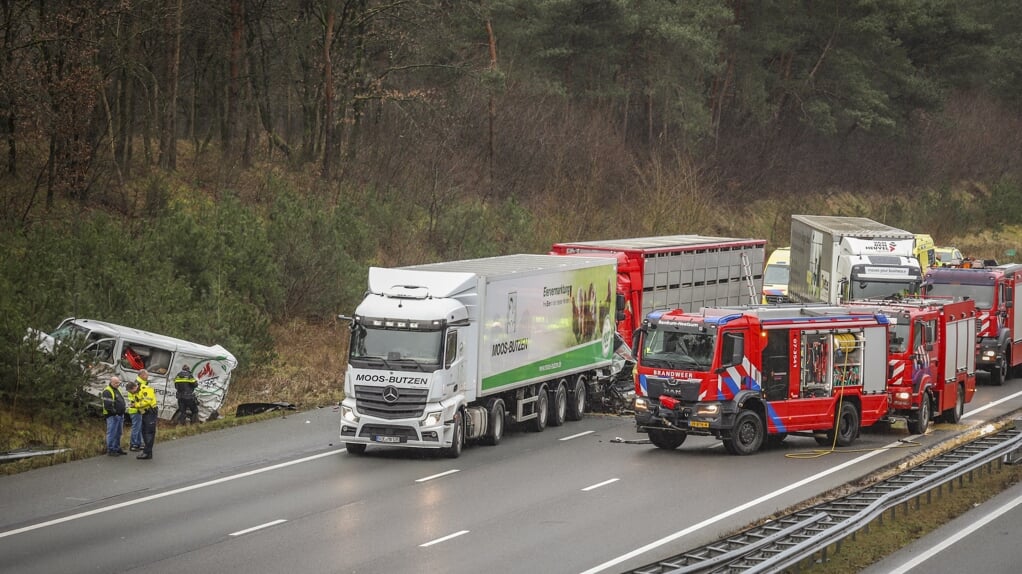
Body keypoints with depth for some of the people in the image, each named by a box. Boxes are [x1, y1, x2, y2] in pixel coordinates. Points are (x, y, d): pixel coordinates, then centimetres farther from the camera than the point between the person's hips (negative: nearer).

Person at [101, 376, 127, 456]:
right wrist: (114, 412, -20)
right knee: (112, 434, -6)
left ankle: (117, 448, 25)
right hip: (112, 416, -9)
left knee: (118, 433, 16)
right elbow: (107, 405, -22)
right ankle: (110, 450, -2)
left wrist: (122, 412, 17)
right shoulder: (107, 392, -14)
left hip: (120, 415, 9)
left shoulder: (117, 390, 17)